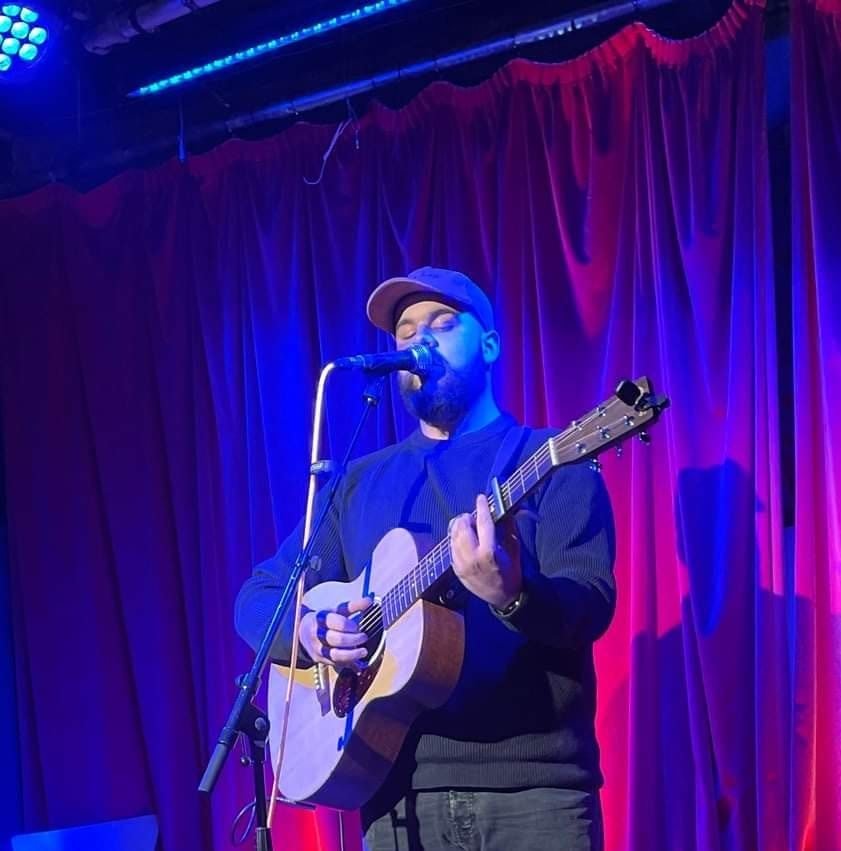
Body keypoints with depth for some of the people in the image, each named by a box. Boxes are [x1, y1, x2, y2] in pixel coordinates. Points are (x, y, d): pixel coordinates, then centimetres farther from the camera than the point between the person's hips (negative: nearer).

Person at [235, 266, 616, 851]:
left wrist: (513, 595, -31)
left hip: (534, 787, -3)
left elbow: (592, 606, -10)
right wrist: (310, 630, -10)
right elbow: (257, 597, 12)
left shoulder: (551, 462, 1)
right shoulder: (361, 482, 13)